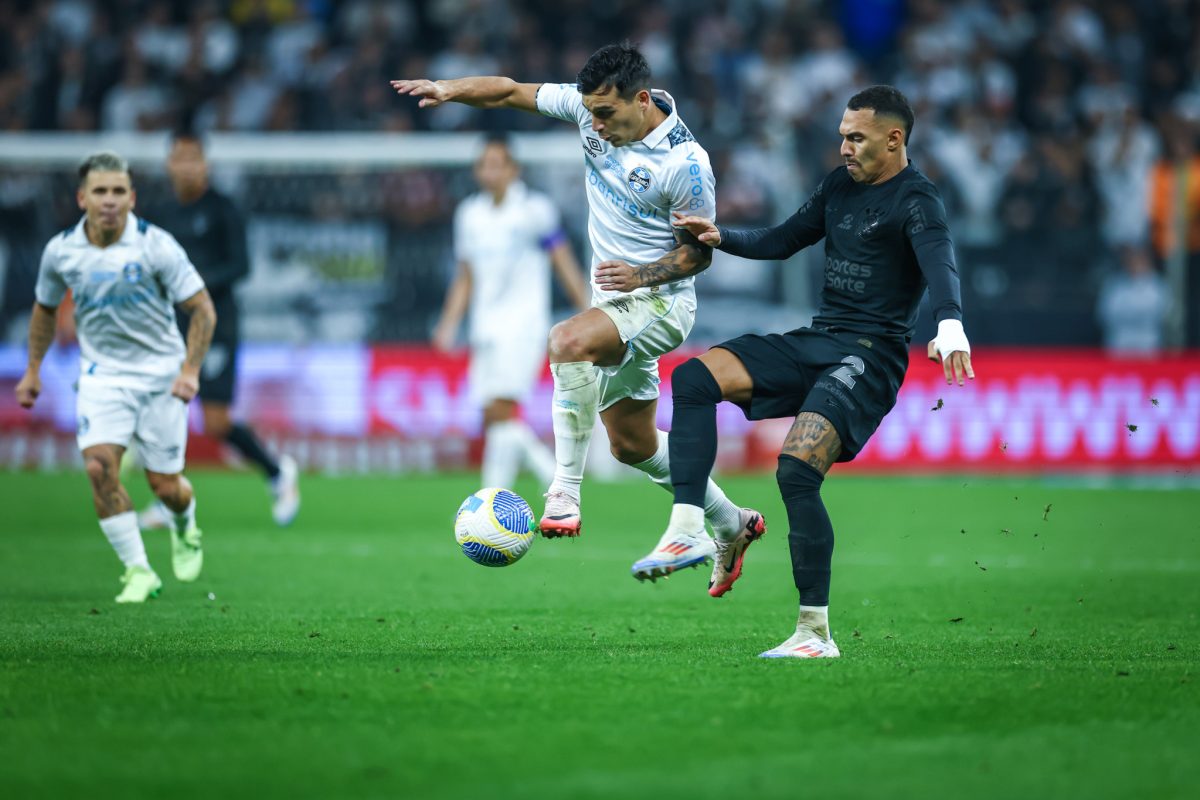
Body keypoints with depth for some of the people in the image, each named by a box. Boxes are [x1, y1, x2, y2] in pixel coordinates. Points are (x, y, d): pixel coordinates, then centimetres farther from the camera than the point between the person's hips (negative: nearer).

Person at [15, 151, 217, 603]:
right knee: (99, 465, -21)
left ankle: (184, 529, 38)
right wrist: (33, 370, 15)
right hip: (101, 375, 2)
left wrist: (190, 370, -18)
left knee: (165, 487, 0)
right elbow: (45, 308, 14)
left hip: (160, 374, -2)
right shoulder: (61, 251, -6)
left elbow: (202, 308, -9)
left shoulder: (157, 246, -15)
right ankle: (138, 572, -11)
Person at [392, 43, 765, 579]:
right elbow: (512, 92, 1)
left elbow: (700, 250, -11)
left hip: (660, 302, -9)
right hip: (617, 303, 9)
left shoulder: (685, 163, -22)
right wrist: (451, 90, -17)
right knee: (632, 443, 16)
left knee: (568, 341, -36)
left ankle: (564, 495, -35)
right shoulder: (592, 106, -5)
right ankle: (730, 523, 36)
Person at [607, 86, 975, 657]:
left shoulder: (915, 201, -10)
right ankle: (687, 530, -15)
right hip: (816, 341, 8)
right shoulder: (841, 185, 16)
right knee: (694, 378, -11)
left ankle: (816, 633, -17)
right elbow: (783, 241, 28)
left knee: (796, 472, -24)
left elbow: (938, 262, -29)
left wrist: (950, 325, -49)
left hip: (870, 356, -8)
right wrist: (721, 238, 11)